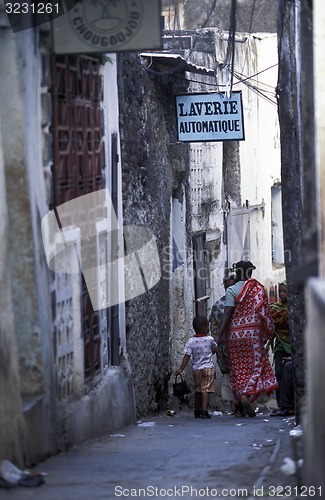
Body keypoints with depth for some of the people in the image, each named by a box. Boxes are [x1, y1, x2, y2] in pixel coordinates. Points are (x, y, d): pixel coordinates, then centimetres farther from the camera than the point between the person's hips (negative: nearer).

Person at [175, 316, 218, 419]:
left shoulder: (191, 341, -4)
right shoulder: (209, 339, -7)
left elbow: (187, 356, -6)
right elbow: (214, 349, 11)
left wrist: (181, 369, -3)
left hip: (196, 369, 3)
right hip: (208, 368, -3)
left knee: (197, 390, 14)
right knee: (205, 390, -7)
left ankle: (197, 411, 24)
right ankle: (204, 411, -18)